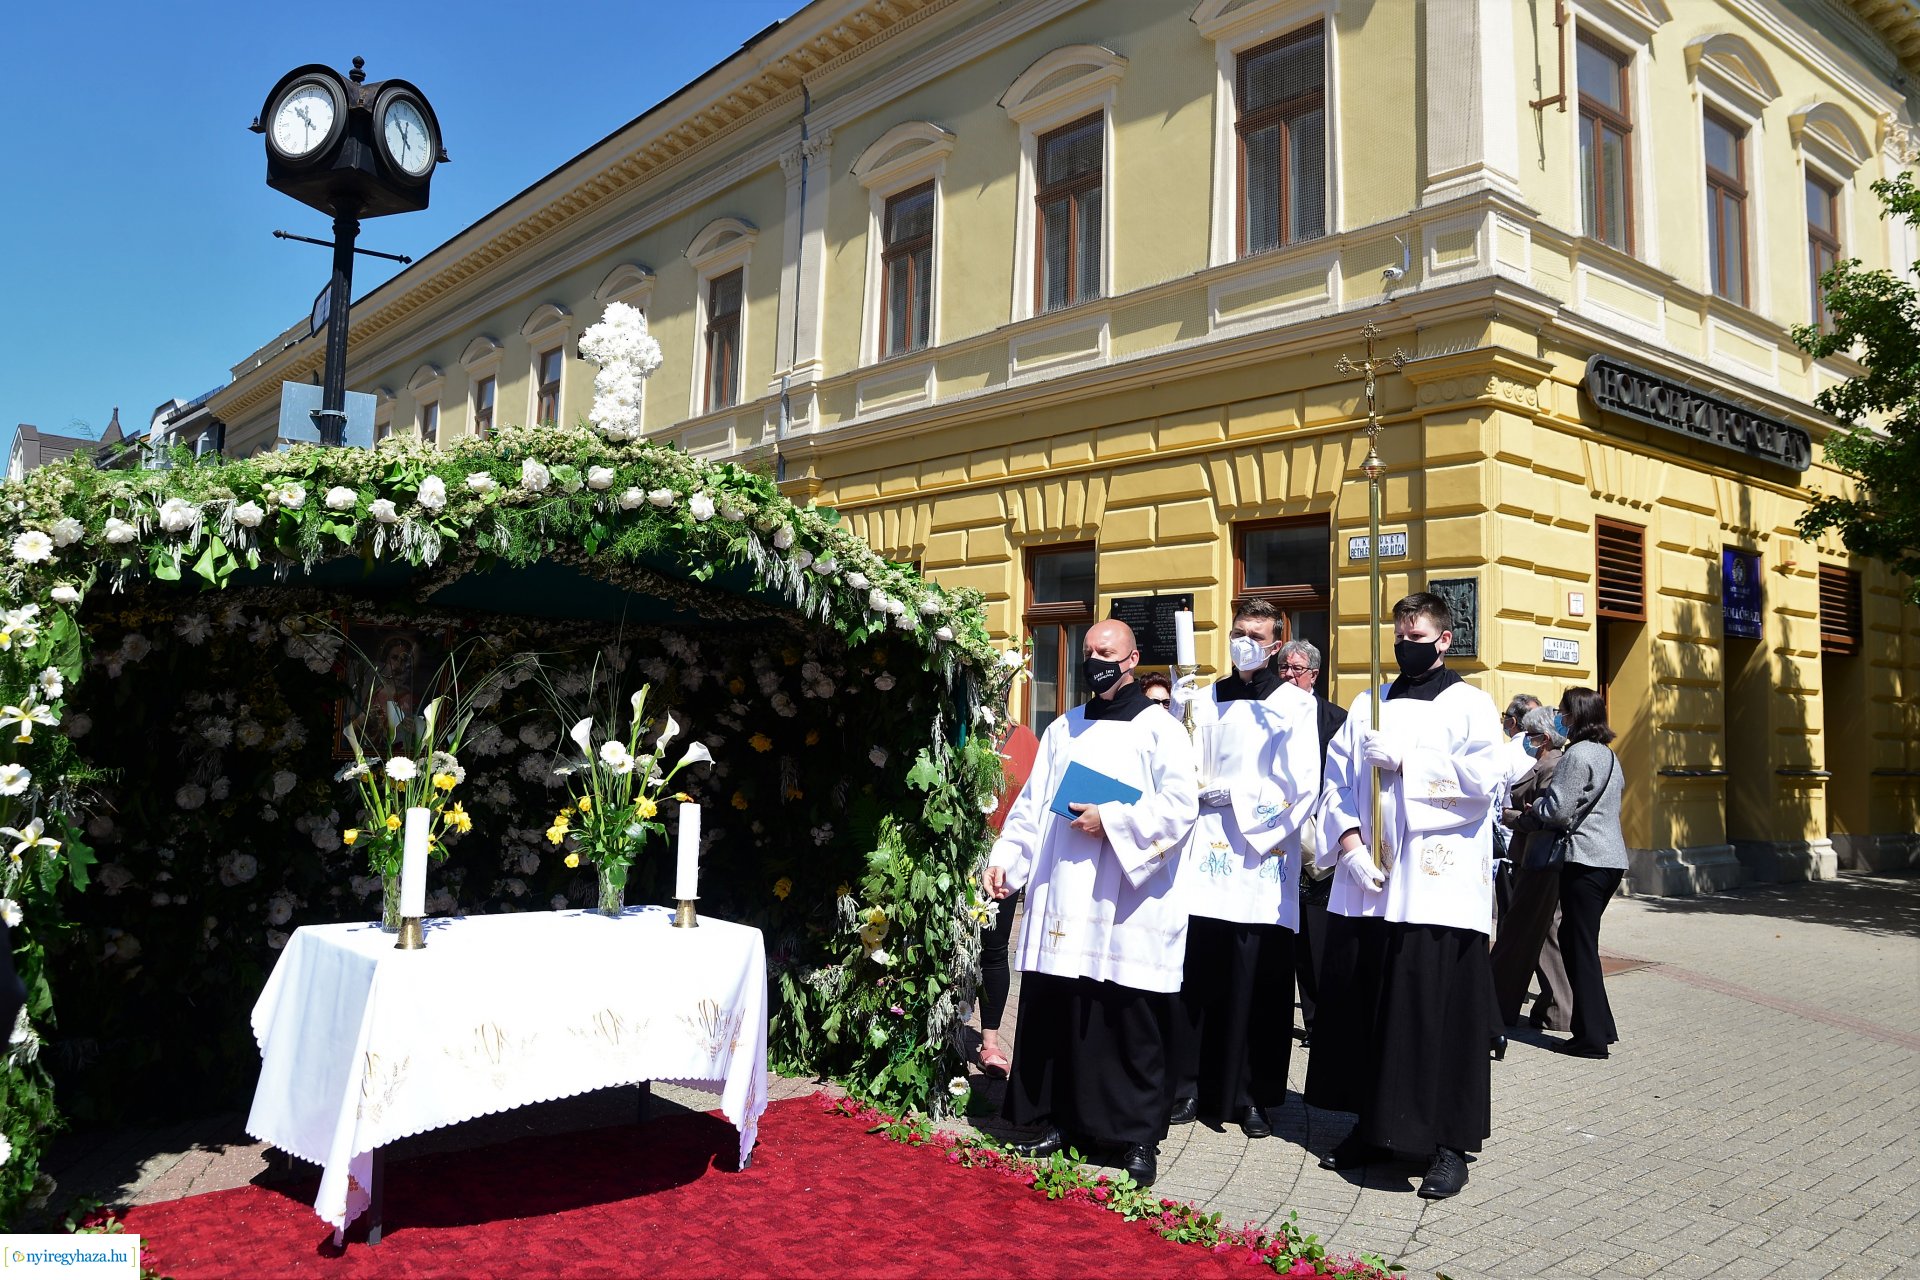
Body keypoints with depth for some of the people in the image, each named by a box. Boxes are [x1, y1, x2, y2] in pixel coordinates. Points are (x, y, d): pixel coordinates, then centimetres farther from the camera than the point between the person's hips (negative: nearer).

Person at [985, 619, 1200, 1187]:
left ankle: (1140, 1137, 14)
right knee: (1054, 1015, 7)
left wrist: (1111, 820, -16)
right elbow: (1031, 804, 14)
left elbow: (1181, 806, -10)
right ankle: (1060, 1120, 23)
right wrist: (1004, 858, 2)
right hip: (1062, 901, 5)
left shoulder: (1159, 730, 0)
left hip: (1128, 906, -4)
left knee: (1132, 1025, 1)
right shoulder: (1063, 729, 15)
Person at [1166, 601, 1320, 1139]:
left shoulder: (1295, 703, 4)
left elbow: (1304, 785, -5)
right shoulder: (1207, 701, 16)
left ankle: (1250, 1097, 10)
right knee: (1197, 977, 1)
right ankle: (1192, 1088, 9)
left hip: (1264, 858, -3)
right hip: (1208, 852, 3)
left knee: (1257, 984, 0)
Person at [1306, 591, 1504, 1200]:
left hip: (1439, 887, -4)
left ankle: (1449, 1143, 8)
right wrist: (1348, 841, -7)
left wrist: (1403, 761, -12)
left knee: (1439, 1015, -4)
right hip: (1365, 883, 5)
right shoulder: (1368, 706, 16)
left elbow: (1484, 778, -12)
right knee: (1358, 1009, 7)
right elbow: (1336, 783, 9)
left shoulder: (1470, 705, 4)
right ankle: (1373, 1127, 21)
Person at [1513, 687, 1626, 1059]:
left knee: (1580, 946, -1)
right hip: (1612, 858, 9)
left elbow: (1558, 811, -17)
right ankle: (1598, 1025, 21)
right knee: (1575, 939, 16)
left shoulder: (1578, 754, -14)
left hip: (1586, 861, -9)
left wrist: (1526, 816, 2)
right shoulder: (1609, 755, 15)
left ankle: (1592, 1037, 4)